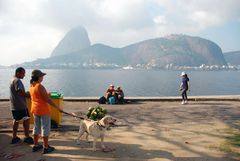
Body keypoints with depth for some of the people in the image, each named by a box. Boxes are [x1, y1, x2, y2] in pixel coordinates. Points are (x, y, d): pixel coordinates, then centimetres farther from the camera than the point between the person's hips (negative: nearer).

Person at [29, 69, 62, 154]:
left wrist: (46, 94, 16)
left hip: (35, 109, 8)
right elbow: (47, 99, -22)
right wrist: (57, 108, -17)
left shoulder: (32, 86, 5)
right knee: (45, 128, 2)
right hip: (43, 110, -8)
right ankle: (46, 147, 10)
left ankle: (36, 145, 28)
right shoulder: (40, 86, -21)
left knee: (36, 127, 17)